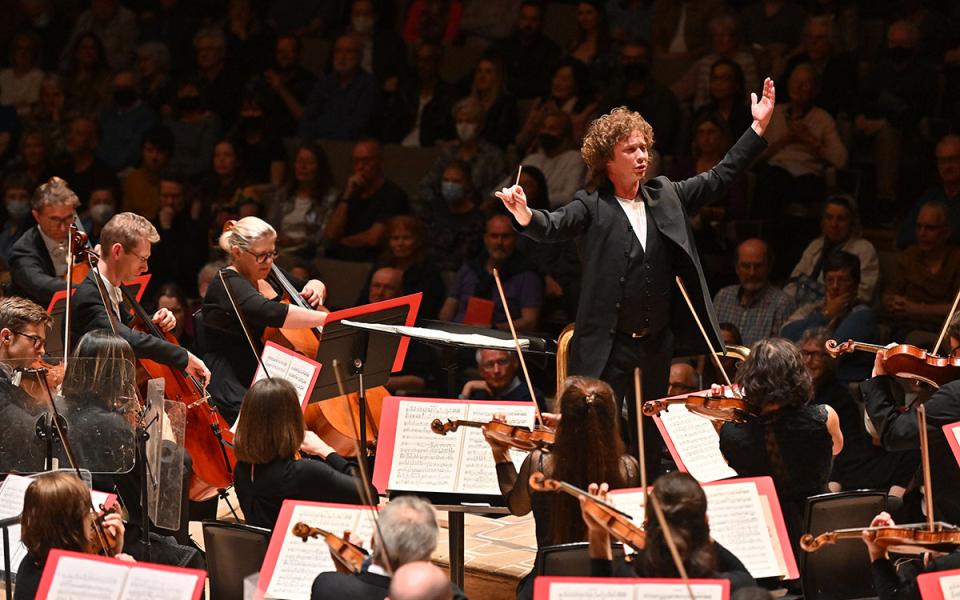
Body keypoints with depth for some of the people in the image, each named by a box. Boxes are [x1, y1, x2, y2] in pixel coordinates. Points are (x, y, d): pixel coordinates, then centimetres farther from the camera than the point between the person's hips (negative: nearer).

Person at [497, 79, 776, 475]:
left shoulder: (666, 197, 10)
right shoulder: (592, 207, -5)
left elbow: (720, 177, 14)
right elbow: (554, 226, -20)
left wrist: (758, 127, 10)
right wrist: (525, 216, -43)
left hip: (657, 342, 5)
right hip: (608, 346, -5)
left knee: (650, 438, 14)